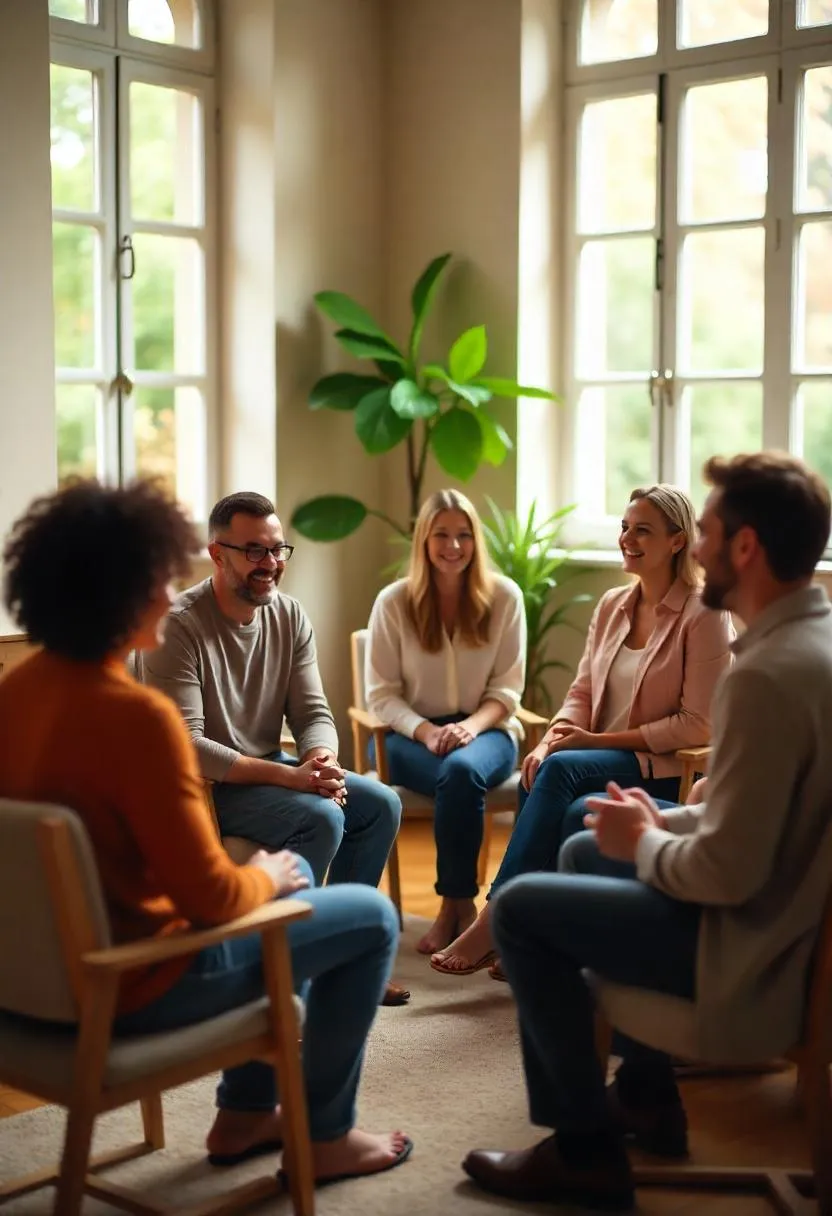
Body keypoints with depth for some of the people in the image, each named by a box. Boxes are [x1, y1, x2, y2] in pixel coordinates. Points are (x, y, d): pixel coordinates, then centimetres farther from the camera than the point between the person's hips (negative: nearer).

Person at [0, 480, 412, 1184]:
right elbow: (210, 897, -26)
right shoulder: (136, 714, -28)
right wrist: (265, 877, -3)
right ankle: (325, 1135, 21)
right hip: (137, 981, -8)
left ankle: (244, 1113, 34)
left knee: (292, 874, 28)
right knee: (372, 916, 7)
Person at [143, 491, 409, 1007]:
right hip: (203, 784, -7)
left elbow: (313, 712, 2)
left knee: (382, 804, -4)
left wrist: (322, 760, -22)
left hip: (269, 768, 8)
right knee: (322, 818, -26)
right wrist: (288, 776, -31)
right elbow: (185, 745, -25)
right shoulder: (179, 626, -20)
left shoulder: (291, 617, 2)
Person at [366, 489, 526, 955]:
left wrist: (471, 726, -20)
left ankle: (454, 905, -22)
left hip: (485, 731, 1)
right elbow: (382, 694, -2)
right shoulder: (394, 602, -1)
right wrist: (426, 731, -20)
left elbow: (507, 689, 0)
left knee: (464, 769, -36)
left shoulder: (504, 597, 0)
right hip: (413, 737, 0)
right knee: (458, 777, -35)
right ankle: (463, 905, -20)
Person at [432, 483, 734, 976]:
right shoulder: (612, 605, 13)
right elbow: (582, 691, 12)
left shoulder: (704, 616, -7)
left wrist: (599, 740, -15)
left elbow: (697, 725, -11)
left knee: (561, 769, -31)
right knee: (570, 811, -30)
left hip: (666, 772, -5)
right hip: (602, 766, 5)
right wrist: (551, 740, -10)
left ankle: (497, 921, -27)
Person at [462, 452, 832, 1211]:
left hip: (753, 941, -10)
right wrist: (667, 823, 6)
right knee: (585, 852, 25)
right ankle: (648, 1093, 30)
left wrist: (642, 846, -10)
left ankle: (585, 1148, 11)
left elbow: (729, 873, -29)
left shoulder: (767, 675, -29)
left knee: (520, 909, 0)